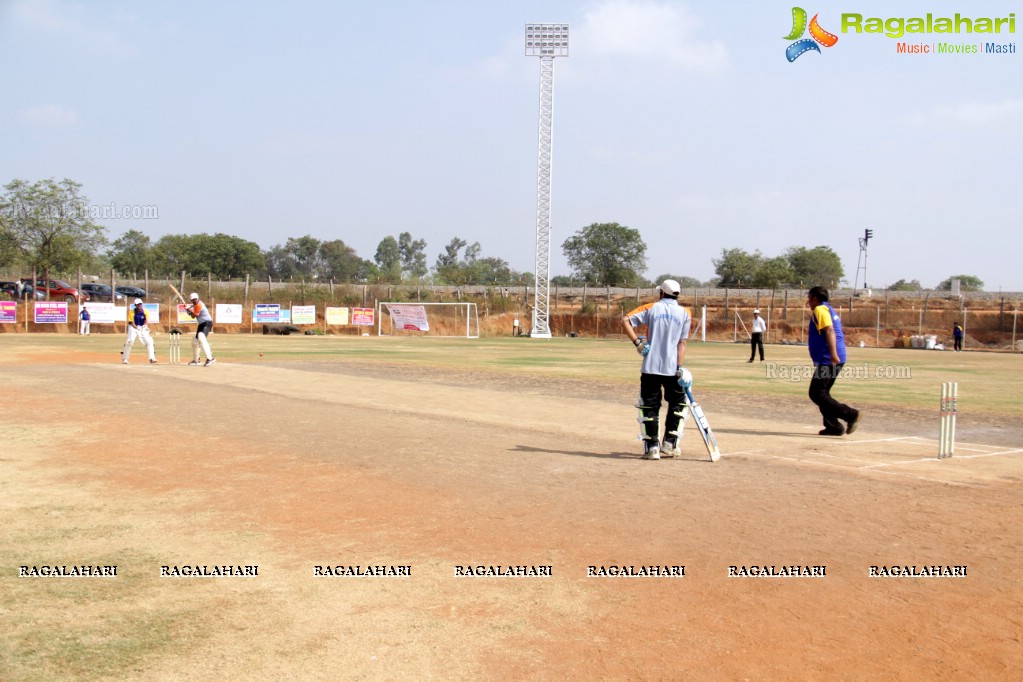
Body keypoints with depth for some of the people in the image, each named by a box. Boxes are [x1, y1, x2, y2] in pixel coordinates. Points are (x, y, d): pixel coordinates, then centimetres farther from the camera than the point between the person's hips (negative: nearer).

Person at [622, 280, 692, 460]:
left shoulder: (651, 308, 4)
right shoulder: (684, 313, 5)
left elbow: (625, 320, -6)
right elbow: (682, 343, -1)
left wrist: (637, 342, -6)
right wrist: (680, 367, -4)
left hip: (651, 366, 0)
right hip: (672, 368, 0)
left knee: (650, 406, 6)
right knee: (677, 404, 17)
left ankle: (652, 447, 2)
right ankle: (668, 445, 13)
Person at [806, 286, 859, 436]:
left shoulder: (820, 309, -8)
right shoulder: (829, 309, 23)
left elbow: (829, 330, -21)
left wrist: (833, 354, -30)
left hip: (827, 360, -10)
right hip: (832, 360, 10)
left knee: (816, 393, -8)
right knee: (822, 393, 14)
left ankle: (850, 414, -12)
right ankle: (833, 426, 11)